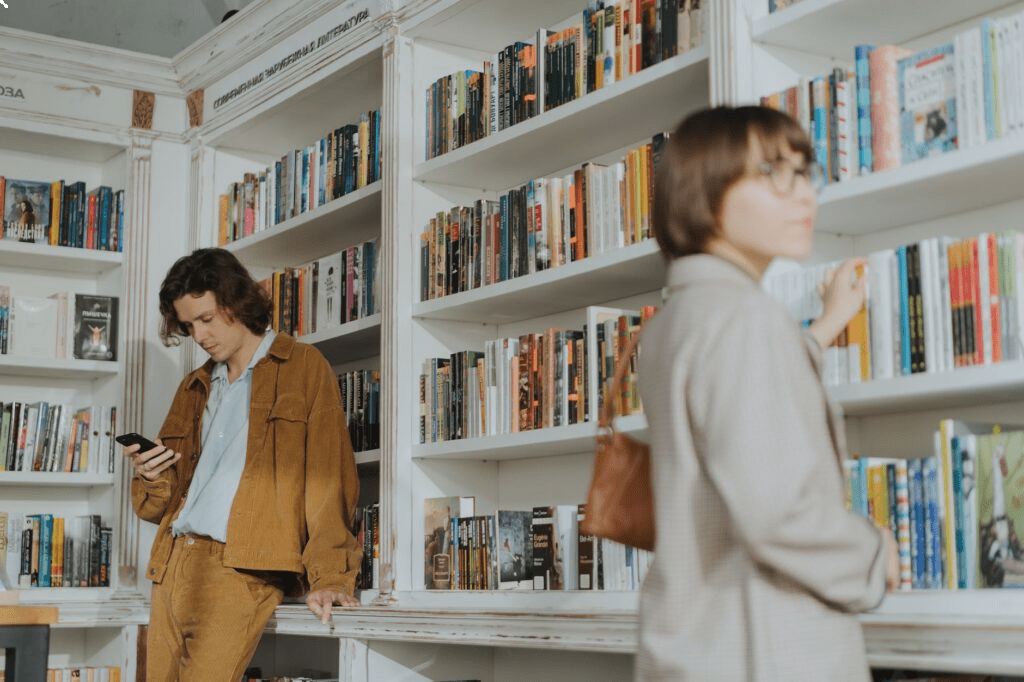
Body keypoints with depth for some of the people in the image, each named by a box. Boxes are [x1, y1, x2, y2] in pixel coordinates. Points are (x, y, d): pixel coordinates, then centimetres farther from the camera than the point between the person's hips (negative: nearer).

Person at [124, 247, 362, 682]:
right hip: (174, 563, 6)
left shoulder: (303, 368, 3)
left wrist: (328, 576, -15)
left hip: (242, 568, -6)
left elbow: (329, 478, -5)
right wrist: (150, 479, 2)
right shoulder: (195, 387, 22)